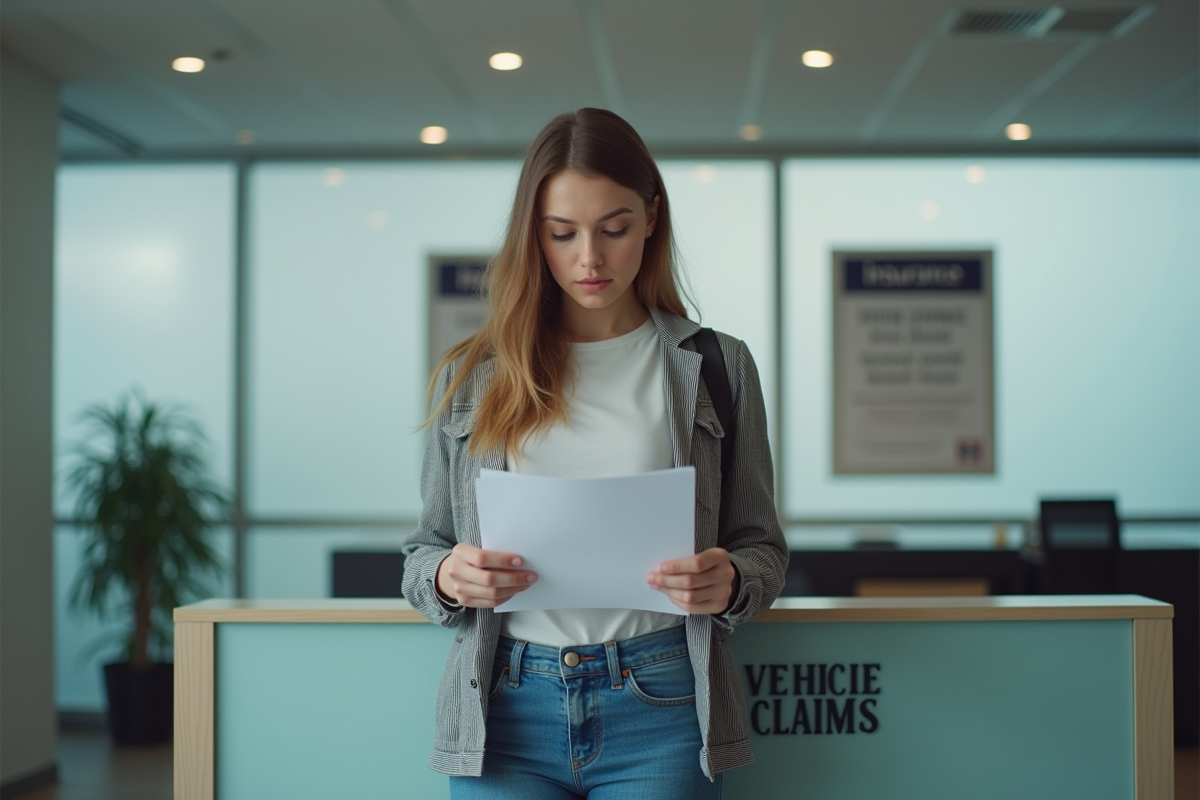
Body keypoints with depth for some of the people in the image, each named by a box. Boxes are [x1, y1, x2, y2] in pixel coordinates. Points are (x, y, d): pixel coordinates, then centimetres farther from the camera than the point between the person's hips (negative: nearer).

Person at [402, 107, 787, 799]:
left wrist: (729, 583, -16)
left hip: (658, 712, -1)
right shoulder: (471, 378, 8)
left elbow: (763, 548, 7)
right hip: (506, 711, 1)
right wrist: (448, 579, -12)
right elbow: (426, 549, 12)